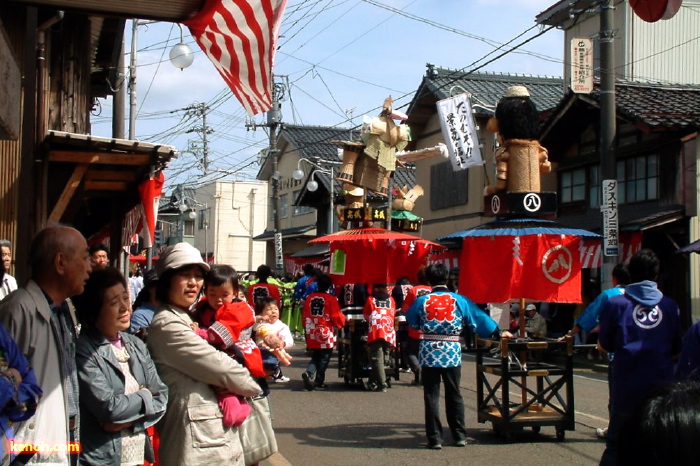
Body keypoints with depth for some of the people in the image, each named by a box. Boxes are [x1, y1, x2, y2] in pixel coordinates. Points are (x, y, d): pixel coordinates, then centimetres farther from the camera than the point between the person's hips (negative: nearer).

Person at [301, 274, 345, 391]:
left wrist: (307, 329, 22)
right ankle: (319, 382, 9)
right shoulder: (331, 299, -11)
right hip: (326, 334, -4)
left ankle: (309, 373, -5)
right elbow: (337, 317, -8)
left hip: (312, 335, 4)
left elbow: (305, 316, 9)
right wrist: (343, 322, 13)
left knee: (315, 357, 19)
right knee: (324, 358, 7)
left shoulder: (310, 298, 2)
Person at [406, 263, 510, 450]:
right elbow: (479, 317, 8)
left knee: (431, 397, 4)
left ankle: (434, 439, 3)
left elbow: (411, 322, 14)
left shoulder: (421, 301, -2)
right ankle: (459, 436, 18)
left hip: (429, 353, -1)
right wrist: (499, 333, 19)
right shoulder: (459, 300, 0)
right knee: (454, 395, 14)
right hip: (452, 353, 1)